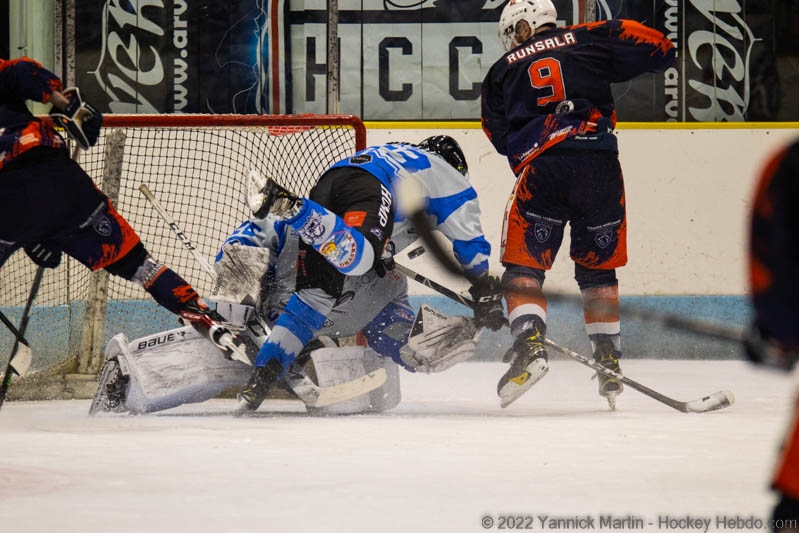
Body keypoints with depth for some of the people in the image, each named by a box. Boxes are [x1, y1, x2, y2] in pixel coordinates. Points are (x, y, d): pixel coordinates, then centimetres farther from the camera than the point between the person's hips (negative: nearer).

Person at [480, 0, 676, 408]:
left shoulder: (501, 72, 19)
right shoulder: (588, 41, 15)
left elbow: (499, 135, 17)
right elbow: (659, 50, 14)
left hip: (540, 169, -1)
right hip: (600, 167, 1)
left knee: (523, 264, 5)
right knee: (597, 267, 15)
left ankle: (529, 345, -17)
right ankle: (609, 363, 16)